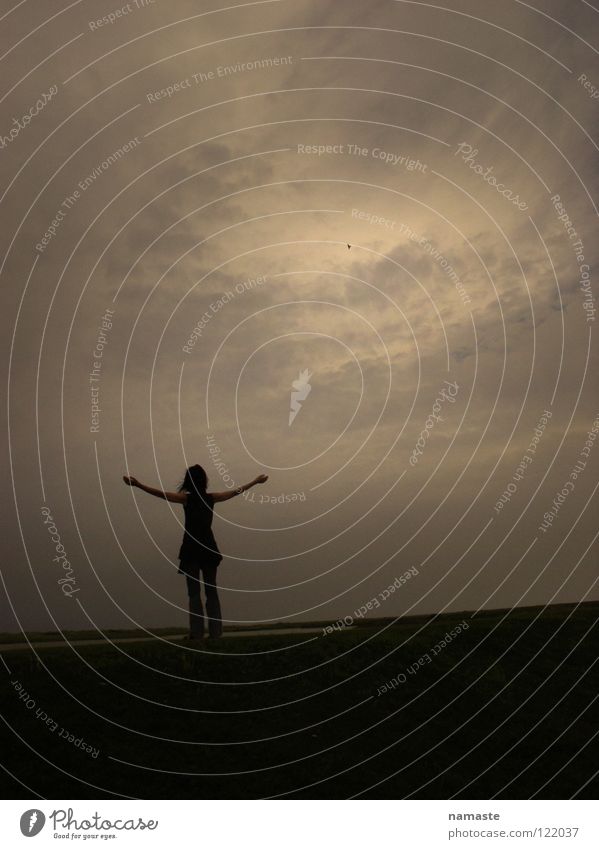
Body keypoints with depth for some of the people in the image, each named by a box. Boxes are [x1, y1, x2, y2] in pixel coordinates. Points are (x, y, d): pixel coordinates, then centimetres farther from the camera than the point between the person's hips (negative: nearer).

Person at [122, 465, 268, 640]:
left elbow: (160, 493, -16)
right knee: (211, 591, 11)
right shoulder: (211, 498, 2)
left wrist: (137, 484, -20)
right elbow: (236, 491, 12)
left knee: (194, 592, 2)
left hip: (191, 550, -3)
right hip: (208, 548, 3)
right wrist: (256, 481, 23)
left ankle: (197, 632, 0)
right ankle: (215, 631, 10)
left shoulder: (186, 498, -7)